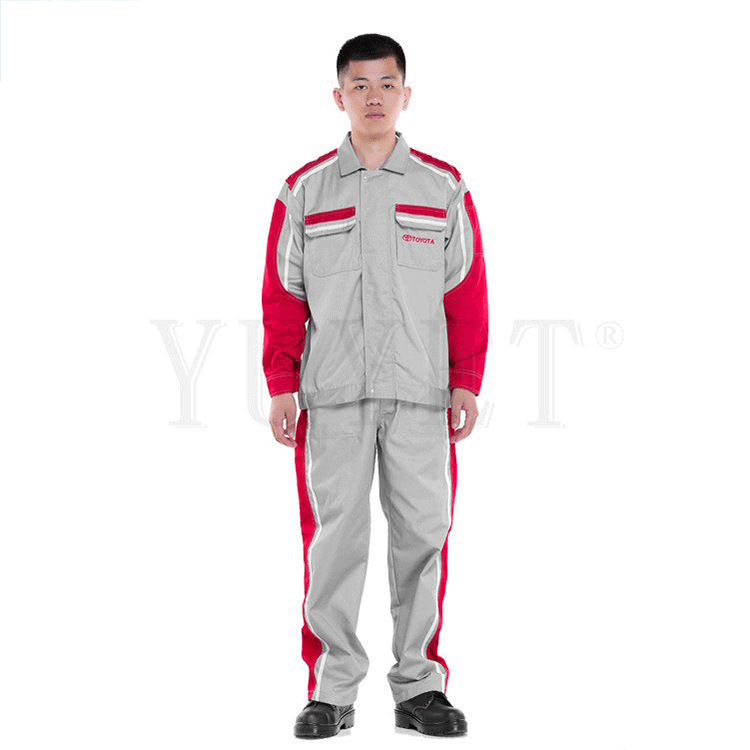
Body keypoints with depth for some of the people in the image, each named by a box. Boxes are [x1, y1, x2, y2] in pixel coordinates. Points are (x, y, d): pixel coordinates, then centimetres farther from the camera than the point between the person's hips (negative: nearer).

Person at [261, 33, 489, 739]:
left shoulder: (444, 188, 8)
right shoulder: (304, 191, 8)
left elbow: (466, 293, 7)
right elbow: (282, 295, 8)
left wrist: (466, 383, 1)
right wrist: (280, 387, 1)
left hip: (420, 393, 0)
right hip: (331, 396, 0)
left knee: (422, 534, 1)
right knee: (333, 538, 0)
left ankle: (419, 686, 12)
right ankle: (331, 691, 9)